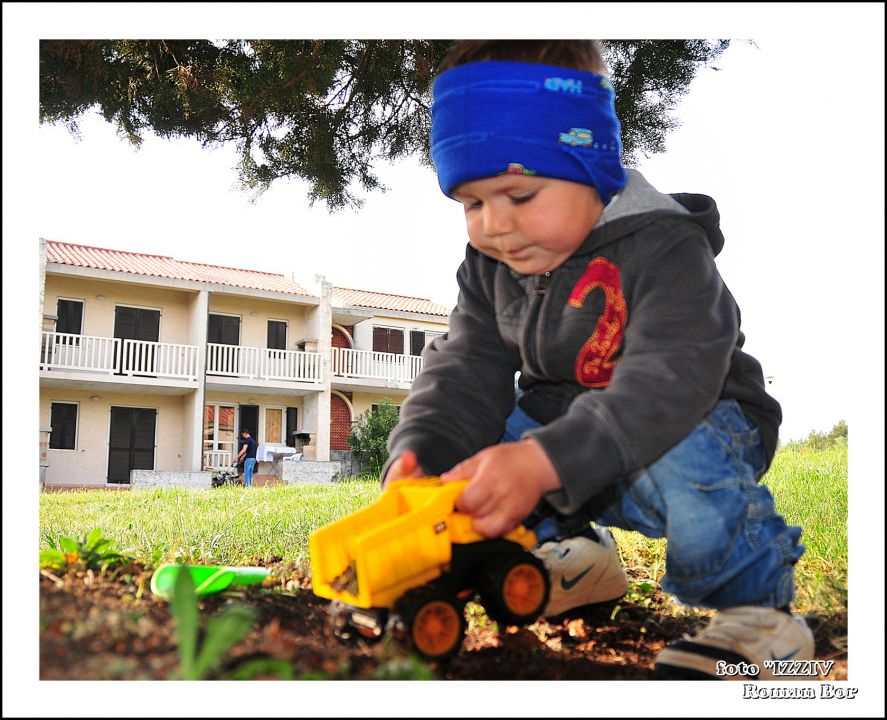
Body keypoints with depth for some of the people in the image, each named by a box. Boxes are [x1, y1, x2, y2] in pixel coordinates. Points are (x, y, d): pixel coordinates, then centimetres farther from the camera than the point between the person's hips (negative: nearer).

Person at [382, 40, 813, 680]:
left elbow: (665, 385, -37)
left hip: (697, 419, -6)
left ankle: (756, 601, -10)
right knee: (462, 445, -10)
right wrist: (420, 449, -28)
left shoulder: (665, 248, -25)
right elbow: (468, 372, -7)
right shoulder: (489, 267, -3)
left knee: (675, 467, -39)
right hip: (566, 418, 7)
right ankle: (575, 551, 10)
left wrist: (542, 461, -50)